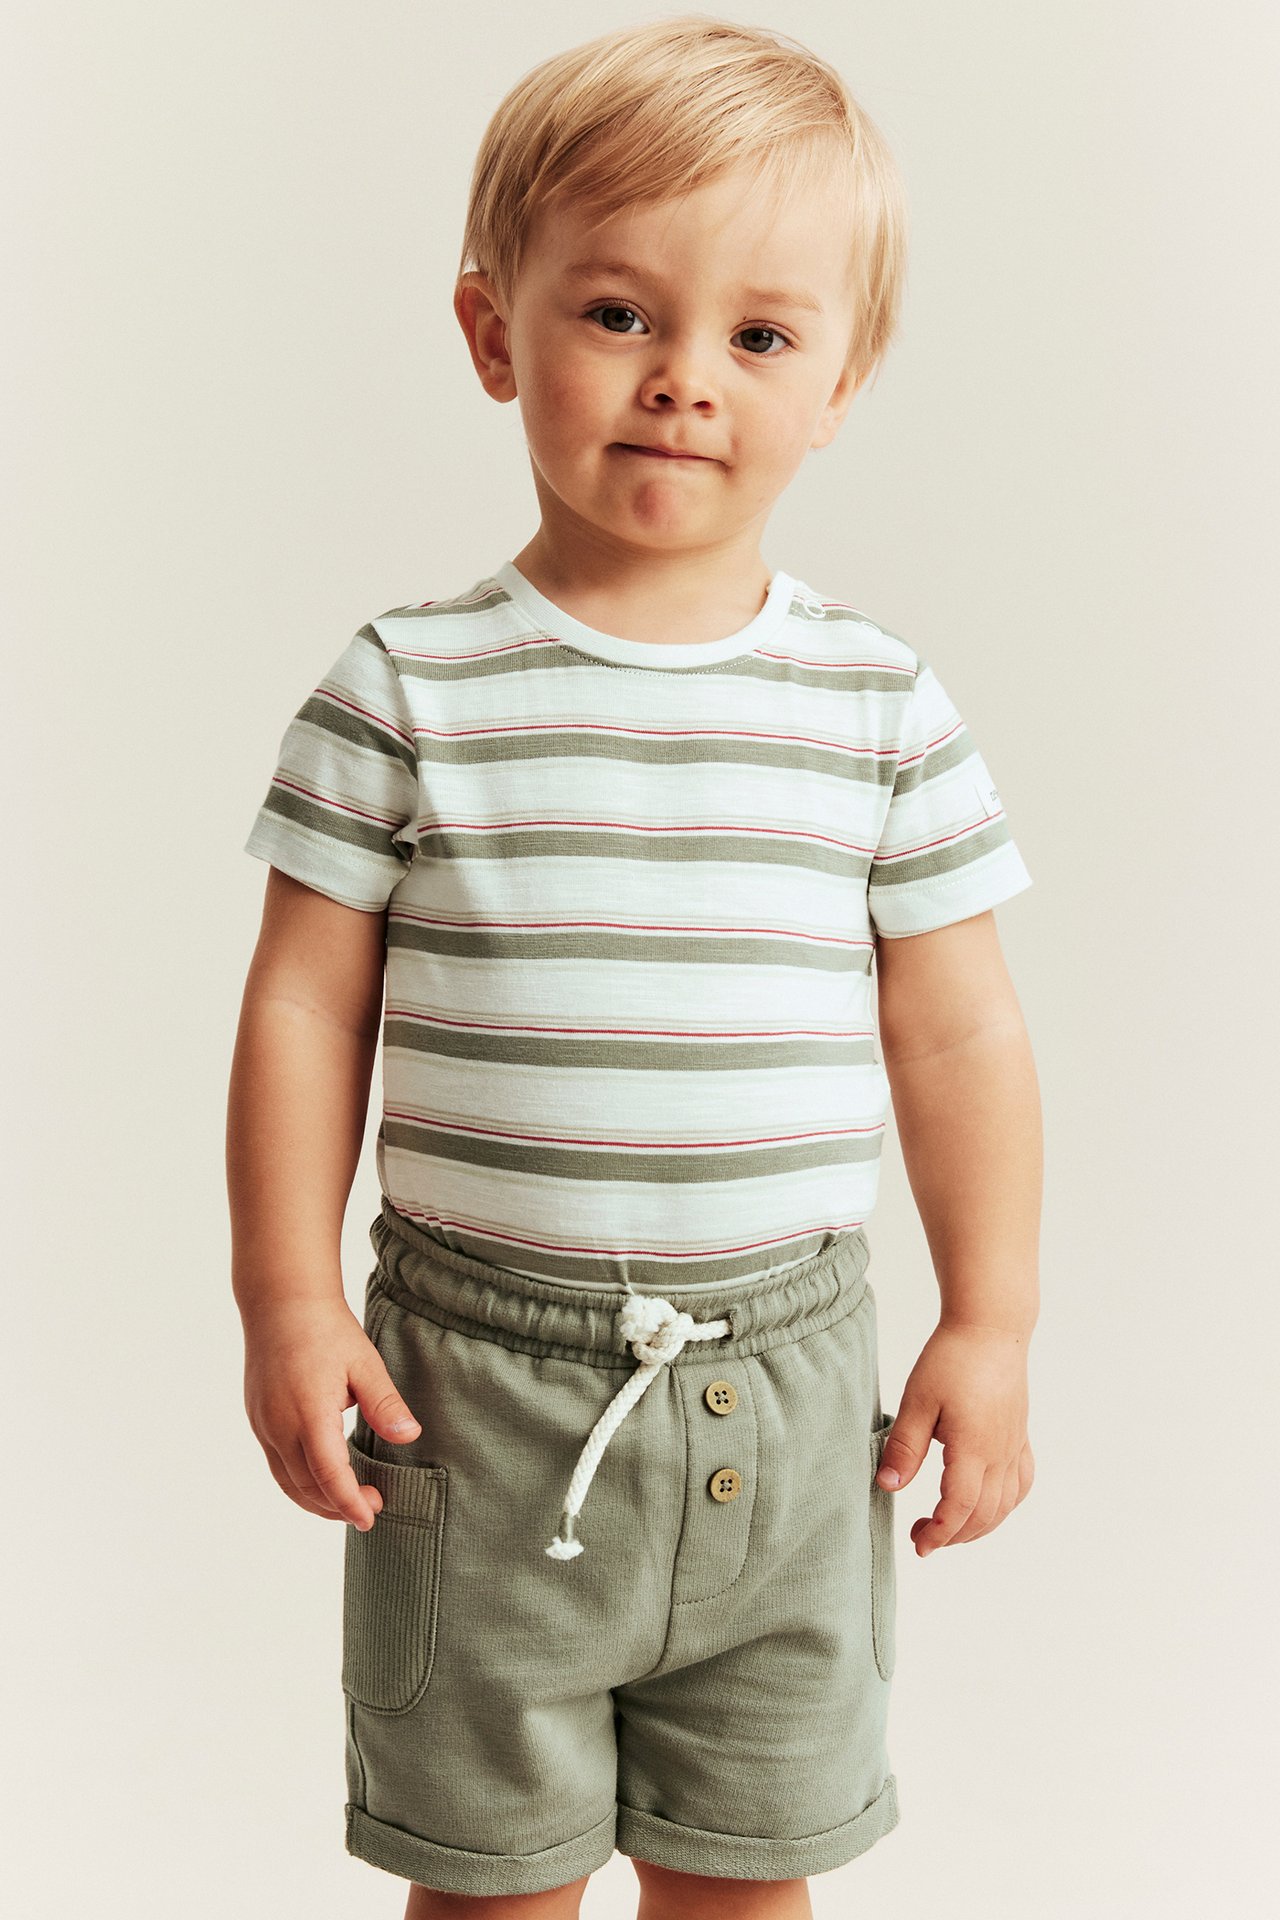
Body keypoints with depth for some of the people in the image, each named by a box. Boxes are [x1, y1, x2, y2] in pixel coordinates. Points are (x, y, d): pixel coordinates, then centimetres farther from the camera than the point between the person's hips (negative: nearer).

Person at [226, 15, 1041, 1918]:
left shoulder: (882, 705, -1)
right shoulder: (410, 690, -6)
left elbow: (958, 1033, 4)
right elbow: (306, 1004, -2)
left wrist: (991, 1323, 3)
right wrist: (287, 1297, -5)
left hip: (783, 1398, 2)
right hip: (480, 1381, -1)